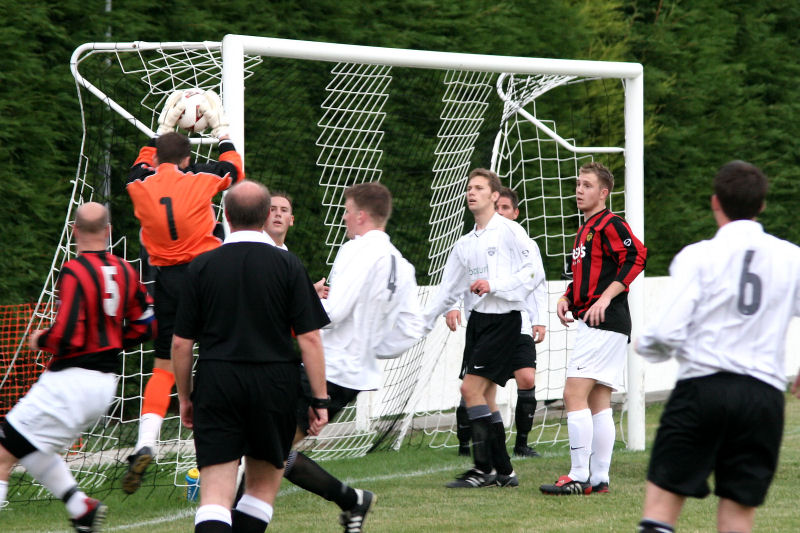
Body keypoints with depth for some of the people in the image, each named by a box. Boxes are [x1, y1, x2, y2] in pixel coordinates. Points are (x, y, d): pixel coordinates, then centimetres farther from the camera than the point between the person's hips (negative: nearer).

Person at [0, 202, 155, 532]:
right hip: (107, 380, 8)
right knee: (35, 450, 24)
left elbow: (66, 335, -22)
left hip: (72, 379, -8)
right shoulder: (125, 271, 6)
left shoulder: (74, 273, -16)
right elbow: (144, 325, 14)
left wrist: (40, 341, -2)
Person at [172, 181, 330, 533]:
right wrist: (319, 399, 2)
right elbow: (309, 337, -4)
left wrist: (185, 397, 16)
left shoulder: (201, 267, 2)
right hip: (274, 385, 0)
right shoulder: (288, 266, -1)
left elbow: (181, 343, 4)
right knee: (264, 484, 18)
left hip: (216, 383, 0)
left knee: (215, 493, -5)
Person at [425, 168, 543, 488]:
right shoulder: (464, 245, 18)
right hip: (477, 319, 8)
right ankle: (503, 471, 9)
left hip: (503, 319, -8)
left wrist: (494, 285, -19)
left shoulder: (509, 232, -5)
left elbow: (534, 273, -12)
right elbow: (447, 290, 22)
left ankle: (484, 468, -13)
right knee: (485, 398, 4)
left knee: (471, 388, -16)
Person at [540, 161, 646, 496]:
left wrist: (606, 297, -22)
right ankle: (600, 479, 11)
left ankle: (579, 478, -15)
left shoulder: (610, 224, -8)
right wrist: (566, 299, 12)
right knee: (598, 403, 9)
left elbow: (636, 257, -20)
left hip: (604, 323, -10)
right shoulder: (584, 231, 22)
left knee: (574, 394, -14)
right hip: (595, 326, 10)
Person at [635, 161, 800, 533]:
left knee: (663, 499, 1)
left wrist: (645, 346, 12)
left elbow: (668, 332, -11)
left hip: (702, 385, -3)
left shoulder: (697, 257, -3)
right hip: (765, 393, 3)